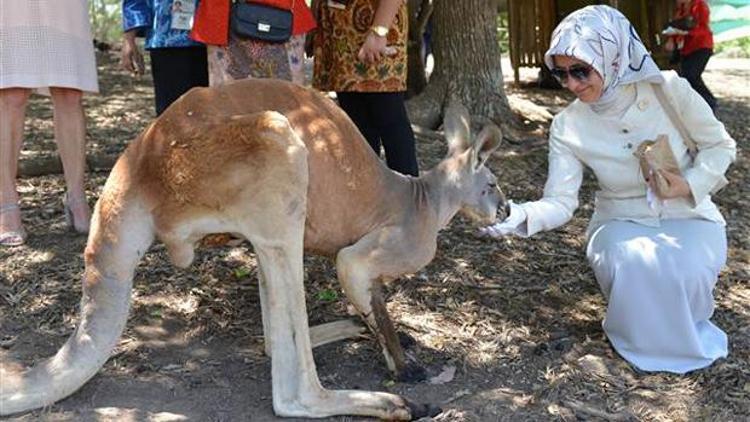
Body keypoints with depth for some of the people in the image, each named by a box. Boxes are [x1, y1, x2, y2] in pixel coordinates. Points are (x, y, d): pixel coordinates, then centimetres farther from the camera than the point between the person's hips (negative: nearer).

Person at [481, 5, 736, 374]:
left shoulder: (669, 90, -15)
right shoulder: (568, 127, -12)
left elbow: (720, 145, -1)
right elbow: (560, 202, -17)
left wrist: (690, 185, -20)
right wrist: (517, 215, -37)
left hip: (688, 218, 0)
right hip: (622, 224, 1)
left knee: (684, 274, -33)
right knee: (633, 266, -34)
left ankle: (688, 331, 6)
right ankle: (649, 343, 0)